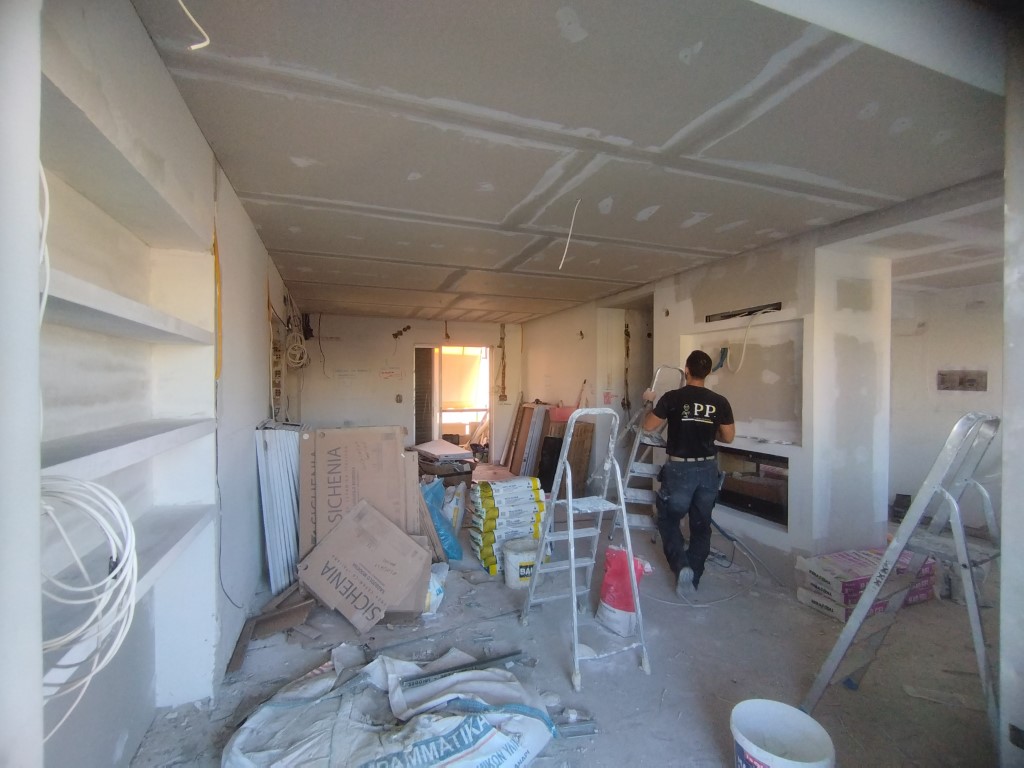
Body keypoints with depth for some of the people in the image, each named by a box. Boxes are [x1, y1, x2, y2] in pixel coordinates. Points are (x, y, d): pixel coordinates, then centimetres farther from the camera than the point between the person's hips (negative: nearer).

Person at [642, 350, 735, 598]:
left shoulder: (672, 398, -11)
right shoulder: (720, 402, -3)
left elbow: (649, 426, -2)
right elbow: (728, 437, 6)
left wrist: (651, 403, 14)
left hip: (679, 469, -3)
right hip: (708, 469, 3)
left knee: (668, 520, 15)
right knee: (701, 525, 16)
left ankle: (681, 566, -3)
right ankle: (695, 578, 23)